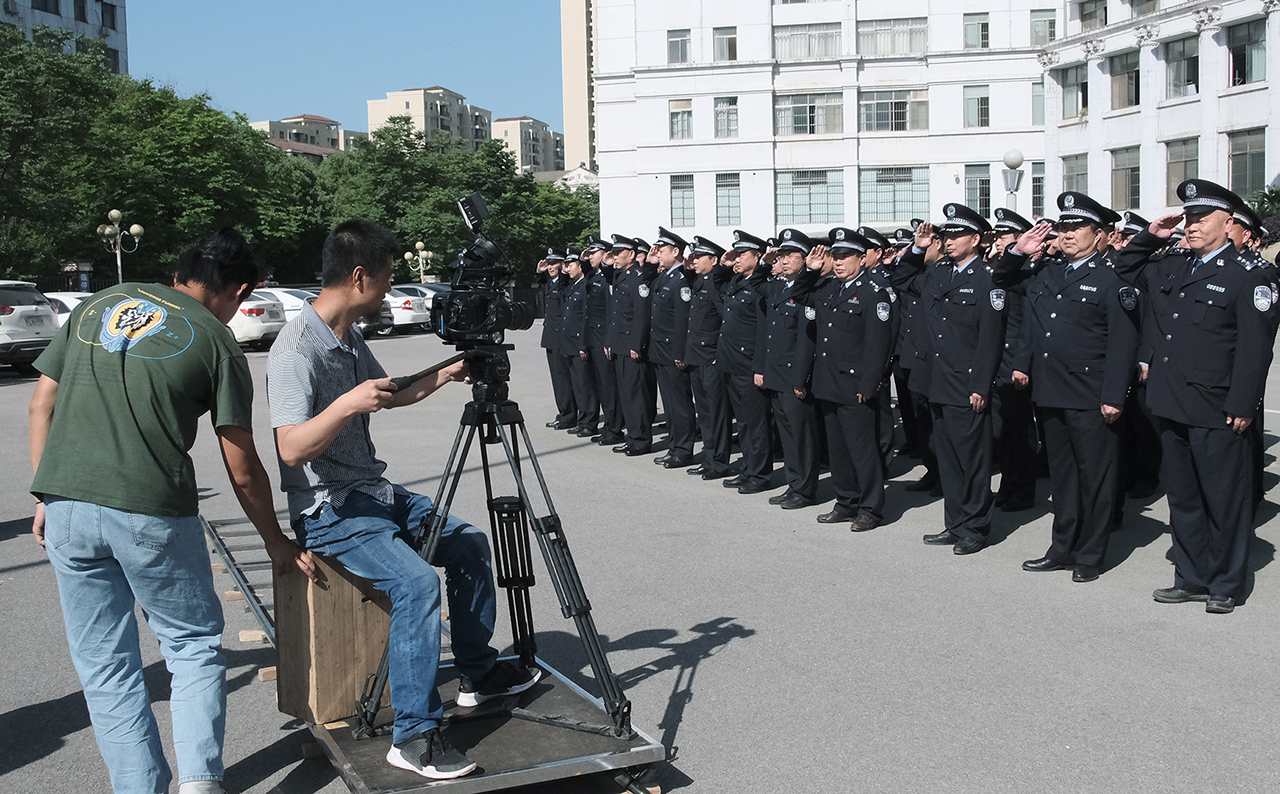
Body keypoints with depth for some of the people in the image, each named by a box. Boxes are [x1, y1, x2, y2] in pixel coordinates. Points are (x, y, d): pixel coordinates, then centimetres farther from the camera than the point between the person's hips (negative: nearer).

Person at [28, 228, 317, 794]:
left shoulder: (99, 304, 16)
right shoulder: (216, 342, 3)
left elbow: (41, 404, 14)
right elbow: (242, 471, 3)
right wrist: (276, 543, 15)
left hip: (65, 507, 4)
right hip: (152, 514, -4)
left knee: (104, 664, 13)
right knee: (194, 646, 14)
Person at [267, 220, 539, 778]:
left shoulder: (351, 339, 10)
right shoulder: (297, 347, -19)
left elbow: (388, 396, 27)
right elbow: (292, 447, -26)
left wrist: (446, 375, 21)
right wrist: (347, 403, -36)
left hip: (374, 493, 10)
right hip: (328, 512, -10)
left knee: (469, 544, 11)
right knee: (418, 581, -28)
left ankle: (477, 673, 23)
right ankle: (414, 736, -19)